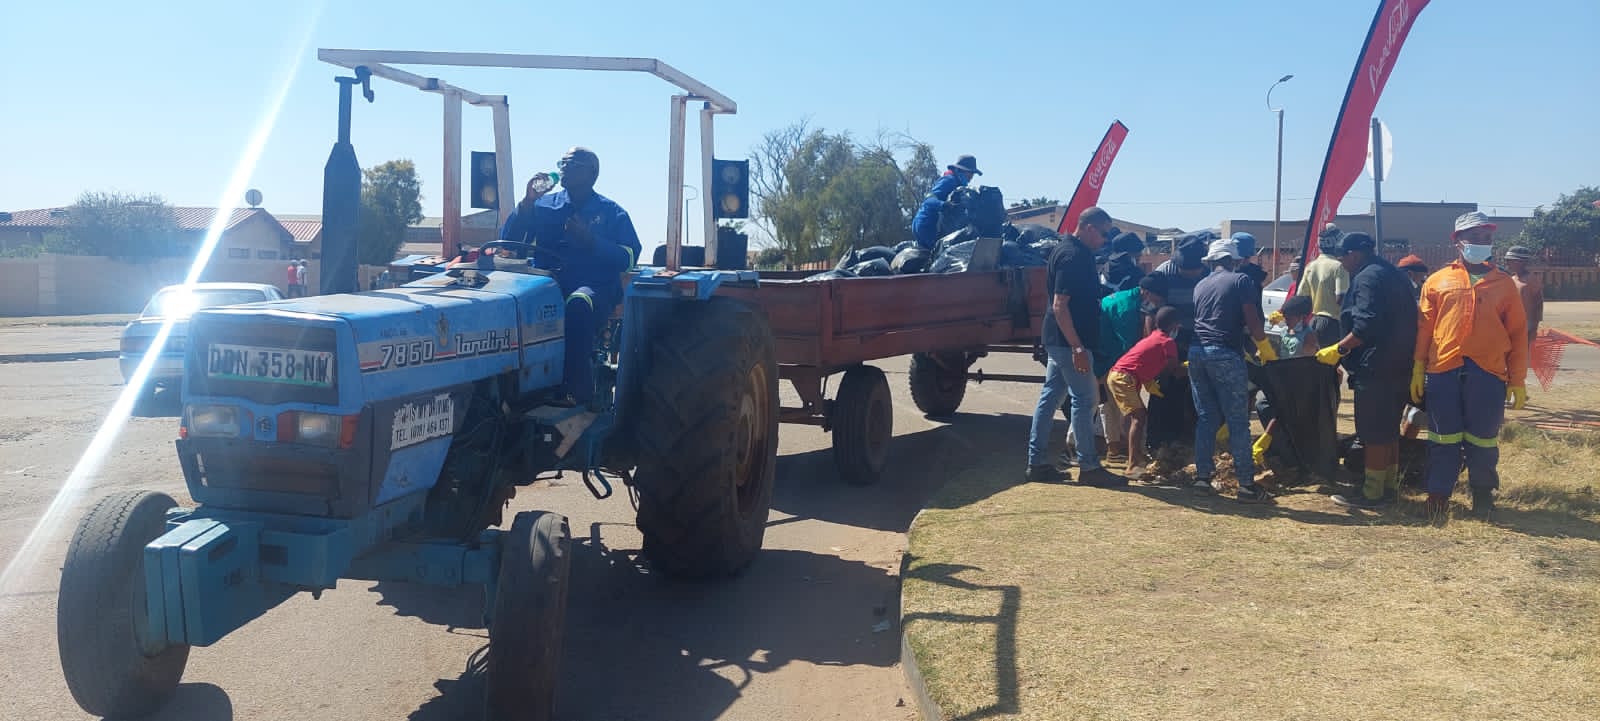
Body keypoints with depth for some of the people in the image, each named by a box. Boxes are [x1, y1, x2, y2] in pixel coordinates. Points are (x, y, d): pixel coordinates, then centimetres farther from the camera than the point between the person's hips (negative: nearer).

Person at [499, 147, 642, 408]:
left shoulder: (612, 212, 11)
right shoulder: (544, 204, 19)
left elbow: (629, 257, -1)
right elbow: (509, 240, 9)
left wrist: (590, 240, -13)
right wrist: (528, 201, -2)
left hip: (594, 287, -2)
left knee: (578, 305, -40)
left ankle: (581, 394, -34)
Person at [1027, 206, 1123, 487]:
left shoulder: (1068, 250, 14)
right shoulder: (1073, 256, -17)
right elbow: (1060, 305, -23)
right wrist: (1077, 348, -25)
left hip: (1058, 340, 10)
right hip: (1069, 340, -10)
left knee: (1050, 397, 10)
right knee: (1085, 400, -3)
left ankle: (1036, 462, 15)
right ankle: (1089, 467, 4)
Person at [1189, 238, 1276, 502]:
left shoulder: (1200, 286, 18)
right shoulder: (1241, 280, 1)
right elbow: (1251, 320, -8)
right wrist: (1265, 347, 3)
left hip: (1196, 352, 6)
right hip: (1225, 354, -6)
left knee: (1207, 418, 13)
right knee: (1238, 422, -3)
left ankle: (1202, 476, 12)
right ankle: (1247, 484, -2)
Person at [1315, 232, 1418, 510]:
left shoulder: (1367, 278, -14)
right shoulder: (1394, 275, 17)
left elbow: (1365, 326, -25)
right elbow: (1404, 322, 20)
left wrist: (1338, 349, -17)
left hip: (1374, 369, -10)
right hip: (1398, 366, 10)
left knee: (1374, 433, -4)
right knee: (1389, 429, 17)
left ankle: (1372, 492, 1)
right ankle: (1389, 486, 24)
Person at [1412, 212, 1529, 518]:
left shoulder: (1504, 283, 9)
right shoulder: (1438, 281, 8)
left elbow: (1518, 333, 8)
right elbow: (1424, 328, 6)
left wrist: (1518, 380, 4)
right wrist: (1418, 371, -1)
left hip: (1488, 375, 1)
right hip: (1443, 372, 0)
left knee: (1483, 440, 7)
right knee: (1443, 439, 5)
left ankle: (1483, 495, 23)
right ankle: (1438, 493, 16)